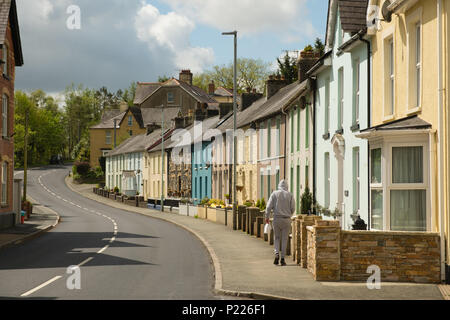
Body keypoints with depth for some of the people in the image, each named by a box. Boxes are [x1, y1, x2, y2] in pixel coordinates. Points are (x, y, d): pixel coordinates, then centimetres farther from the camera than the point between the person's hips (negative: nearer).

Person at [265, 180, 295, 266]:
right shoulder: (290, 195, 0)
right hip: (286, 219, 0)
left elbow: (269, 206, -4)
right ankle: (282, 258, 4)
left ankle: (277, 253, -7)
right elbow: (293, 208, -1)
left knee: (277, 237, 14)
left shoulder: (274, 194, 0)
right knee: (284, 239, 5)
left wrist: (267, 217, 8)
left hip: (277, 219, 0)